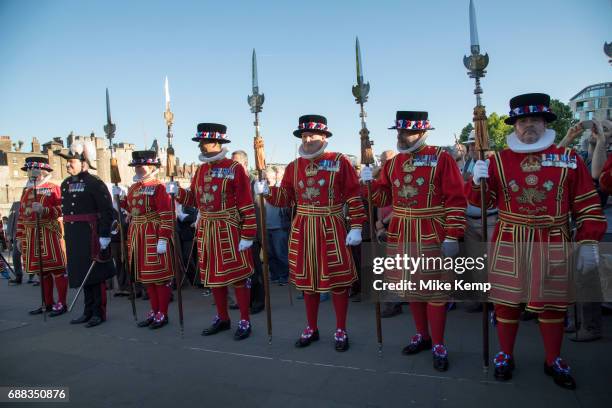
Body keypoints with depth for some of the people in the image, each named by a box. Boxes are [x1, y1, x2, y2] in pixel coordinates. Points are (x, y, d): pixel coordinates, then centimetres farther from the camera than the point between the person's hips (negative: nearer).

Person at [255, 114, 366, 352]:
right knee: (307, 280, 12)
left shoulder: (339, 162, -4)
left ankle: (340, 331, 19)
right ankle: (311, 328, 28)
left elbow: (354, 197, -5)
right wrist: (267, 191, -10)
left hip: (332, 229, -4)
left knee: (338, 280, 3)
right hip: (302, 230, 4)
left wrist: (356, 227, -10)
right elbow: (285, 198, 9)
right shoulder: (293, 167, 8)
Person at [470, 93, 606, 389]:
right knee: (506, 302, 8)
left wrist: (588, 243, -2)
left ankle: (553, 361, 31)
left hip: (554, 246, 0)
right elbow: (484, 202, 4)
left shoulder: (569, 159, 2)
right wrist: (478, 181, -16)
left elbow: (587, 206, 3)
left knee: (552, 304, 12)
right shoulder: (498, 160, 2)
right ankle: (506, 355, 27)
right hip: (508, 244, 0)